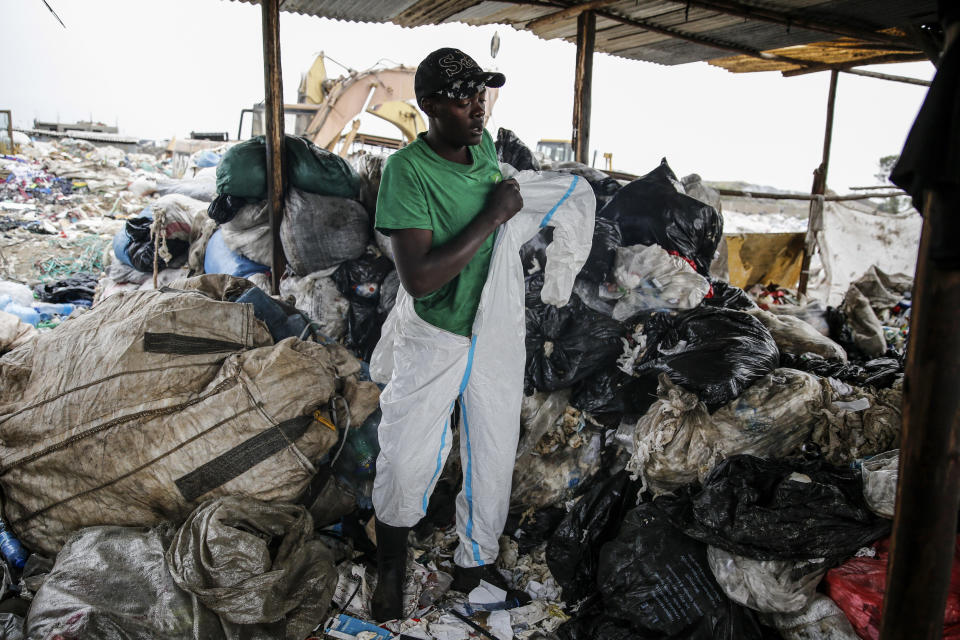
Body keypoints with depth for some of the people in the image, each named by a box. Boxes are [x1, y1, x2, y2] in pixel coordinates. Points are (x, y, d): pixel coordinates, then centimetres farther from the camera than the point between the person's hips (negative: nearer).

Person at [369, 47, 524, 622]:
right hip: (434, 338, -5)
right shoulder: (407, 170, -20)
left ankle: (476, 565, 36)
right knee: (407, 464, 4)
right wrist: (493, 216, -25)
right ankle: (391, 568, 33)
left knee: (493, 462, 13)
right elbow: (417, 278, -30)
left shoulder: (485, 145, -1)